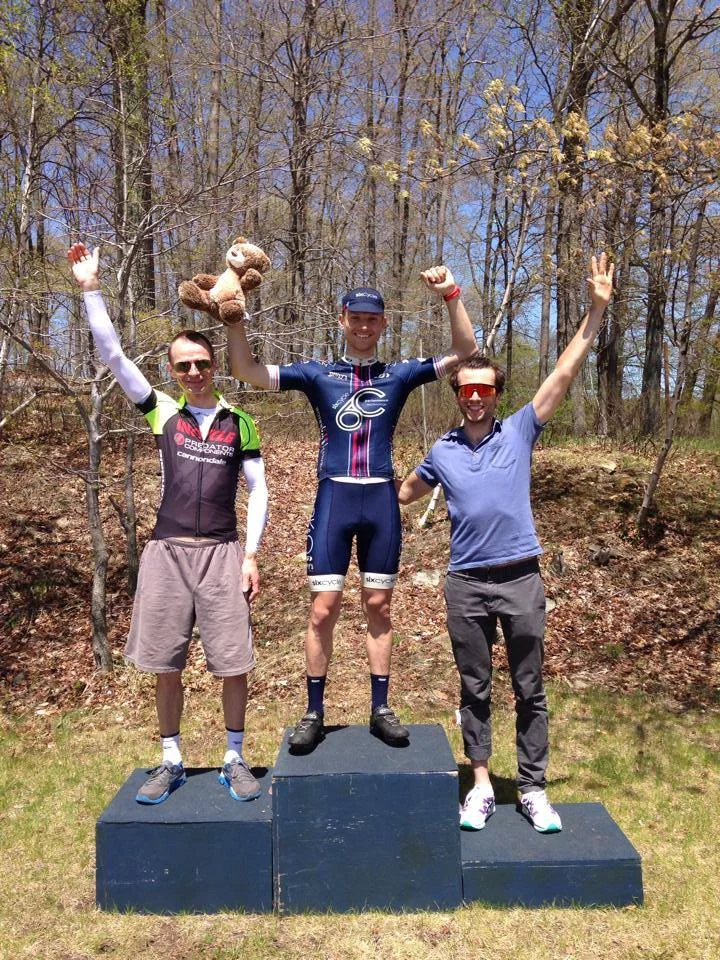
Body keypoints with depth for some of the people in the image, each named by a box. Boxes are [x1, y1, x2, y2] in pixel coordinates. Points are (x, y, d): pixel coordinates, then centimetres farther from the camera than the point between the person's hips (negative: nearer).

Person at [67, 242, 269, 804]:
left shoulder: (239, 422, 4)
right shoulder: (163, 412, 5)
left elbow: (259, 491, 4)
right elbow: (112, 355, 0)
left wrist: (251, 555, -2)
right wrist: (91, 289, -6)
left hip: (223, 552, -1)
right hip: (167, 551, 1)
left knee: (234, 663, 2)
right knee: (166, 665, 7)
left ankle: (235, 761, 20)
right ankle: (171, 762, 25)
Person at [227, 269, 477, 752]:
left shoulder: (399, 374, 10)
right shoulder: (317, 373, 7)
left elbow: (463, 353, 4)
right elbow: (246, 369, 1)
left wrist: (452, 295, -7)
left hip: (382, 499, 1)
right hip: (334, 498, -1)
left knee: (378, 607, 8)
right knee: (323, 609, -1)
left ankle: (381, 709, 19)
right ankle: (314, 714, 13)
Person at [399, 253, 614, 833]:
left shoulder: (520, 431, 1)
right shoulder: (442, 452, 7)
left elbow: (564, 374, -4)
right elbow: (406, 493, 25)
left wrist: (597, 311, -10)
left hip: (521, 578, -1)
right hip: (467, 583, 2)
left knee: (530, 690, 8)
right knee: (475, 689, 11)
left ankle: (534, 789, 22)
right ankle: (481, 786, 25)